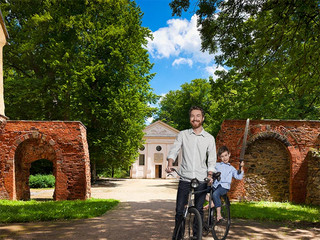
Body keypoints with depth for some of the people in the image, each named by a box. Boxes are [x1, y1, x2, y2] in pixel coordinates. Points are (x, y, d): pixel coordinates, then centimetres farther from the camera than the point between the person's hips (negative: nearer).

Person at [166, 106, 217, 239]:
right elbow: (174, 151, 0)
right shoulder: (183, 135, 6)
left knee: (199, 210, 5)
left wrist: (210, 175, -10)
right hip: (184, 178, 0)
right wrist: (170, 165, -18)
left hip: (201, 180, 0)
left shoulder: (209, 138, 6)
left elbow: (212, 160, 5)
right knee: (179, 210, 0)